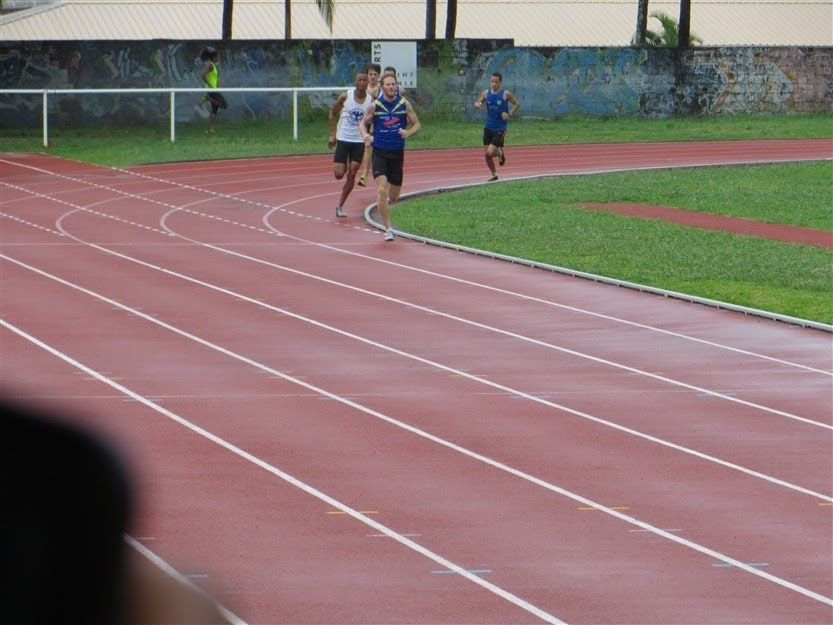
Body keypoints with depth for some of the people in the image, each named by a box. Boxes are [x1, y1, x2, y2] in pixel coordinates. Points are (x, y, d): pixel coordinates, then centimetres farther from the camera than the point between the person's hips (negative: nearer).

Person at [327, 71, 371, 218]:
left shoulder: (371, 101, -3)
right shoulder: (345, 96, -7)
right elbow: (332, 114, 3)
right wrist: (332, 134, -4)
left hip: (359, 141, 1)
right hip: (343, 139, -1)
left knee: (351, 175, -3)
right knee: (339, 174, -9)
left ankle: (340, 206, 7)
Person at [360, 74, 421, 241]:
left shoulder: (404, 104, 1)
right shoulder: (375, 106, -2)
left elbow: (417, 125, 7)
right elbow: (363, 123, 10)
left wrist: (408, 132, -16)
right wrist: (366, 135, -12)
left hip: (397, 152, 2)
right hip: (379, 152, -2)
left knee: (393, 197, 8)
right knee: (382, 190, -19)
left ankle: (384, 206, 44)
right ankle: (388, 229, -14)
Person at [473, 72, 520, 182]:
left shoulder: (505, 94, -8)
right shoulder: (486, 93, 2)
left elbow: (517, 104, 3)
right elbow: (477, 103, 12)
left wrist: (510, 114, -12)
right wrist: (477, 104, -13)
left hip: (499, 129, -4)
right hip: (488, 128, 4)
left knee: (490, 152, -15)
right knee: (487, 154, 3)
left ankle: (500, 153, 20)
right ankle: (494, 175, 22)